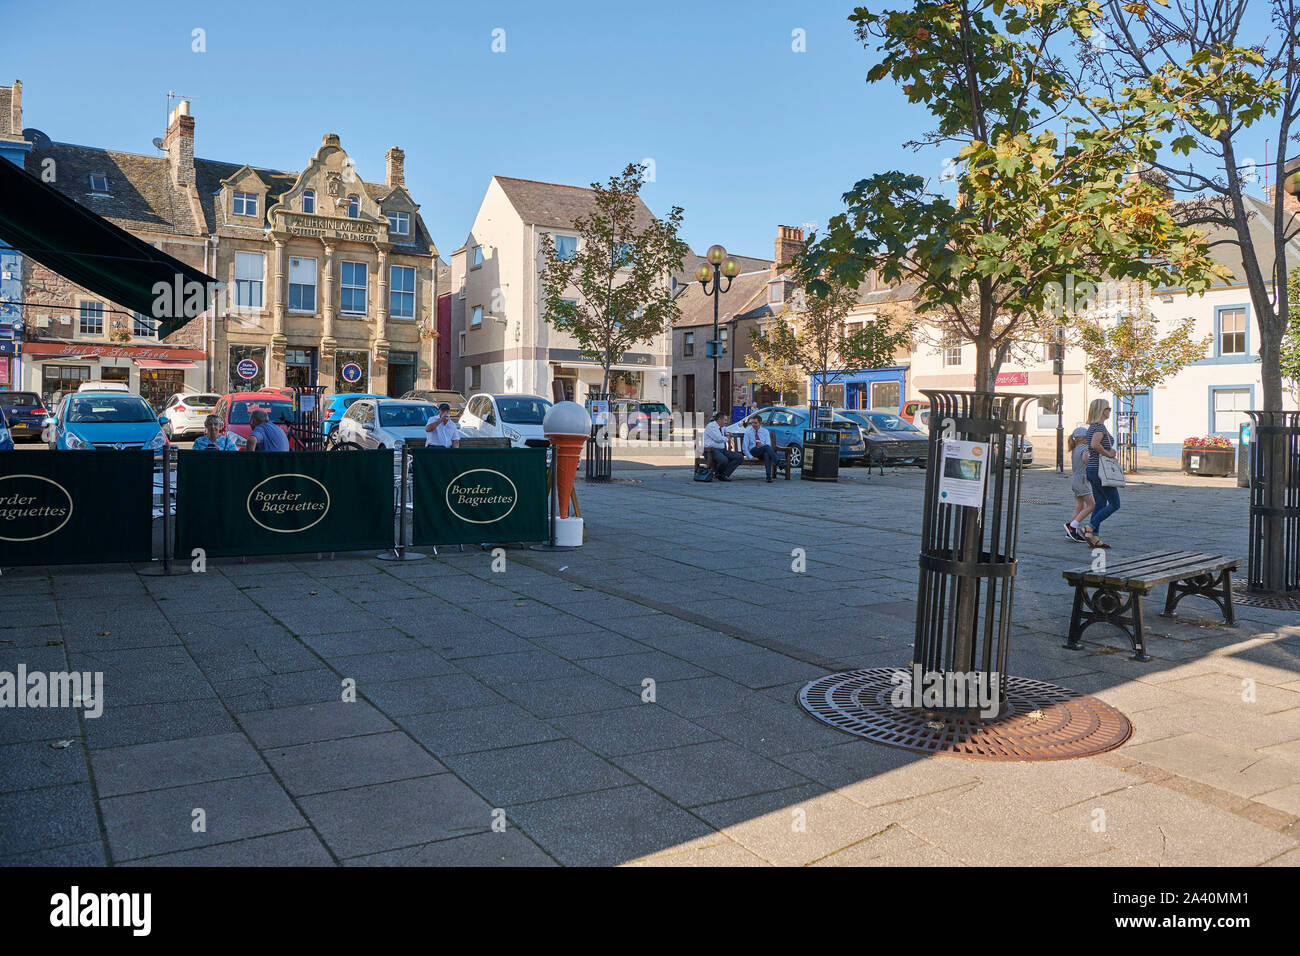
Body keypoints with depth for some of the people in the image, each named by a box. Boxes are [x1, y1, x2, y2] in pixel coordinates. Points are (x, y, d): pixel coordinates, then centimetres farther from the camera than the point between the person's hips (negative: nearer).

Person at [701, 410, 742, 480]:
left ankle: (724, 474, -18)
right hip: (713, 450, -9)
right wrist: (726, 438, 4)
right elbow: (719, 439, -16)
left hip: (722, 450, 9)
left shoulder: (721, 428, 22)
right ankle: (717, 473, -6)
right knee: (724, 460, -39)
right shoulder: (711, 426, -6)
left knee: (740, 457, -10)